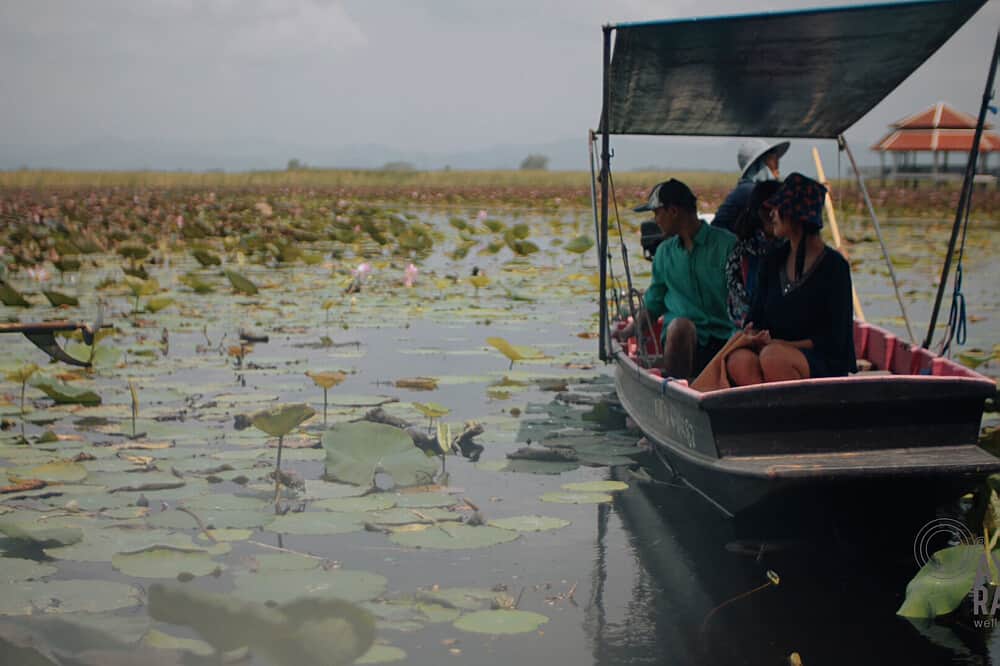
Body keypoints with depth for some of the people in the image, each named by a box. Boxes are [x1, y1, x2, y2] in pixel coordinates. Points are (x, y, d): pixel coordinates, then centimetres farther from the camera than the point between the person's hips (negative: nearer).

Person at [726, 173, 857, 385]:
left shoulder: (834, 266, -5)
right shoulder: (773, 262, 13)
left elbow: (833, 340, -8)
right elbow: (755, 319, 13)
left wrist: (777, 344, -16)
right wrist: (752, 336, -12)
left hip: (828, 366, -5)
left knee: (773, 357, -36)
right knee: (739, 360, -28)